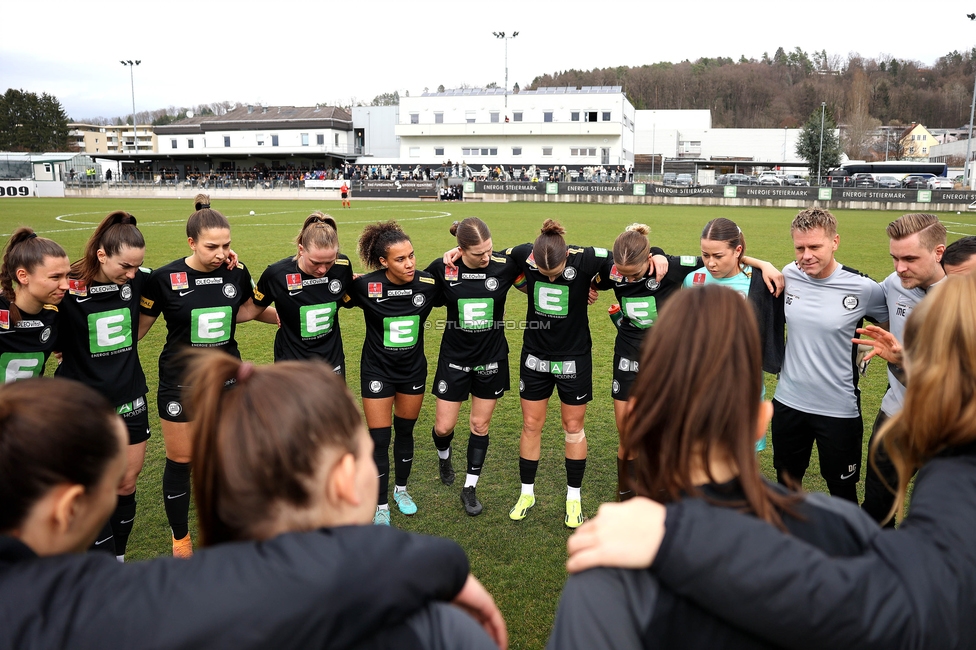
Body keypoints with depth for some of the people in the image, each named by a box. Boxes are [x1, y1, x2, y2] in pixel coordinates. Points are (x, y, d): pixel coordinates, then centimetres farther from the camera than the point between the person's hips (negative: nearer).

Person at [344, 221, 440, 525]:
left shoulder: (428, 284, -16)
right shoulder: (365, 286, -21)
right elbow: (338, 298, -2)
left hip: (413, 369, 2)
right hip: (377, 371, -2)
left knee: (405, 432, 18)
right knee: (379, 439, 2)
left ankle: (401, 489, 40)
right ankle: (381, 506, 18)